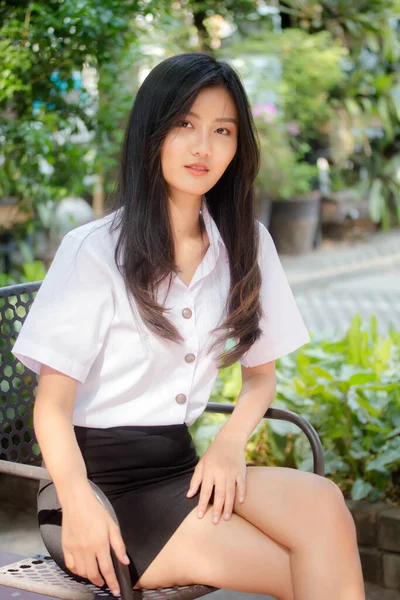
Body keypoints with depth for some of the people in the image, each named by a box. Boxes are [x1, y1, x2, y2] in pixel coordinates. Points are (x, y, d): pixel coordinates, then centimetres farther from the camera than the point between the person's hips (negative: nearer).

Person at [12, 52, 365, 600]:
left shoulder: (246, 246, 7)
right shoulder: (94, 251, -7)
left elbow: (260, 372, 15)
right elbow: (53, 401, -8)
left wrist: (230, 443, -7)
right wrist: (81, 508, -26)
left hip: (179, 466, 5)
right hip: (98, 477, -5)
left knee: (322, 503, -26)